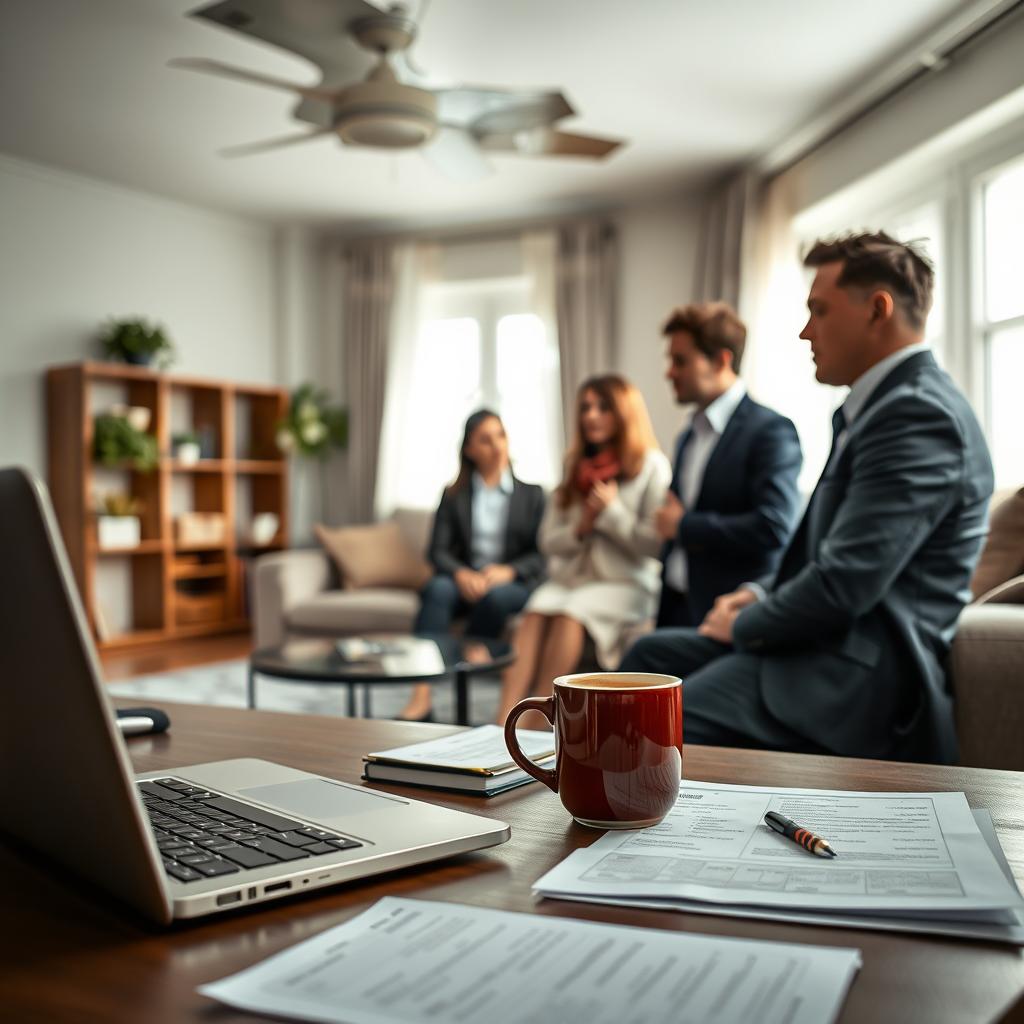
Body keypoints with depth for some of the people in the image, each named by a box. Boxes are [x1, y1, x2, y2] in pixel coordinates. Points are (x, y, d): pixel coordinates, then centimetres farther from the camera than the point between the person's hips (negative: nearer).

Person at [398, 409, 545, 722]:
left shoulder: (532, 495, 14)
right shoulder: (453, 496, 14)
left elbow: (542, 555, 4)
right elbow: (437, 550, 3)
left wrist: (508, 571, -16)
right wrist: (461, 574, -19)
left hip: (514, 585, -1)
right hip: (464, 581, 1)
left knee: (496, 595, -36)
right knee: (438, 588, -33)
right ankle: (420, 699, -43)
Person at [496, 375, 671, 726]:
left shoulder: (652, 466, 1)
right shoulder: (575, 467, 17)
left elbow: (655, 545, -6)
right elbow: (548, 541, 14)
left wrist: (611, 513, -13)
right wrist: (580, 529, -6)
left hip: (625, 583, -4)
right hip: (571, 576, 4)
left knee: (570, 614, -33)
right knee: (535, 611, -28)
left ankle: (535, 726, -33)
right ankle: (503, 722, -39)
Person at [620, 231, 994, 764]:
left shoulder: (918, 415, -19)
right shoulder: (879, 403, 14)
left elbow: (844, 586, -25)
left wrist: (744, 625, -9)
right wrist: (762, 597, 5)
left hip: (864, 669, -10)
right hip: (838, 637, 10)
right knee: (650, 656, 12)